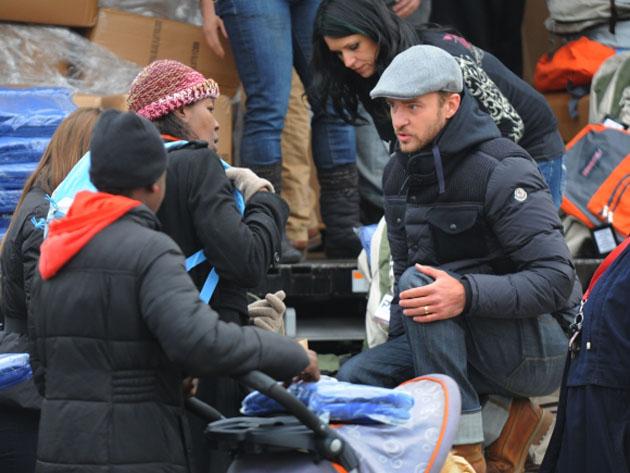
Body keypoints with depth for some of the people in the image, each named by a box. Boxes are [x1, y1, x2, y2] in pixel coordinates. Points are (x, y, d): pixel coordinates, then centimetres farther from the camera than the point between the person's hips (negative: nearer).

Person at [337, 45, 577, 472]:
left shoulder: (502, 172, -17)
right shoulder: (399, 173, 7)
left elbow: (556, 278, -24)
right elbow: (403, 268, 19)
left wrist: (467, 294, -38)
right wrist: (398, 343, 7)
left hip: (540, 348, -8)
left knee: (418, 284, -29)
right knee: (357, 377, -12)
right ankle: (507, 422, -7)